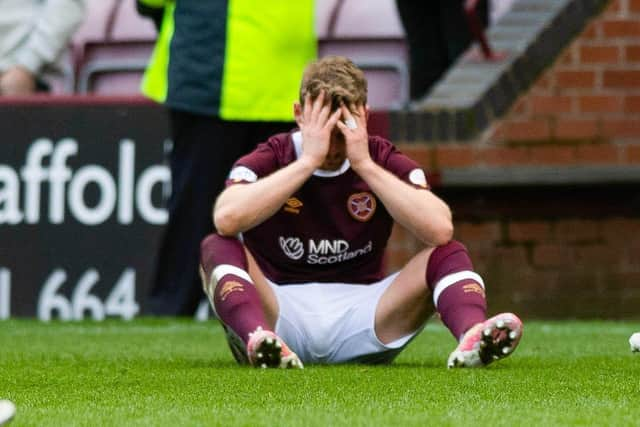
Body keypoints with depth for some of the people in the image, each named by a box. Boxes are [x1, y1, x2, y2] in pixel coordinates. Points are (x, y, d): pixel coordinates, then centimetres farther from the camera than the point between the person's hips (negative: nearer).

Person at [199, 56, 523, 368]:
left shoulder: (386, 162, 2)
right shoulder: (268, 160, -2)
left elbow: (440, 231, -18)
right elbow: (226, 219, -26)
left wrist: (365, 165, -19)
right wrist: (308, 161, -24)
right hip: (278, 308, -2)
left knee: (449, 253, -16)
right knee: (216, 248, -26)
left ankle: (472, 336, -47)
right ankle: (257, 338, -56)